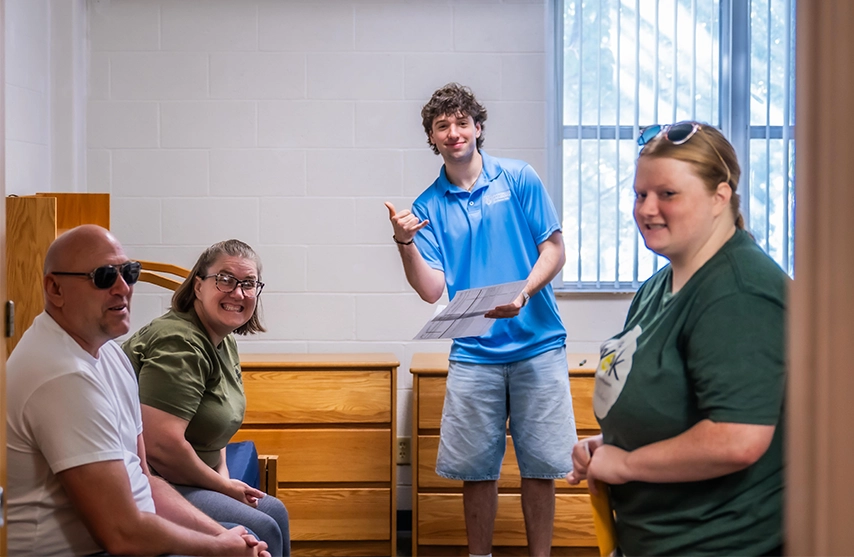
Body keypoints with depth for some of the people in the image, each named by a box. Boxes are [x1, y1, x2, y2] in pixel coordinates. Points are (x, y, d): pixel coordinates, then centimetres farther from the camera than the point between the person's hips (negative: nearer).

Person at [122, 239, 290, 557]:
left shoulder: (225, 343, 13)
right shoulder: (179, 345, -20)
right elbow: (160, 444, -29)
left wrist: (224, 475, 6)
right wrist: (222, 485, -16)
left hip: (182, 480, 11)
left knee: (273, 511, 9)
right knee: (261, 530, -18)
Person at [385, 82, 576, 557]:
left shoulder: (519, 179, 1)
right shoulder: (429, 207, 5)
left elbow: (554, 249, 0)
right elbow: (431, 290, -3)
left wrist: (522, 294, -18)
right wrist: (406, 245, -21)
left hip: (538, 344, -1)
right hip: (474, 353, 1)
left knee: (541, 463, 3)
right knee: (476, 468, 6)